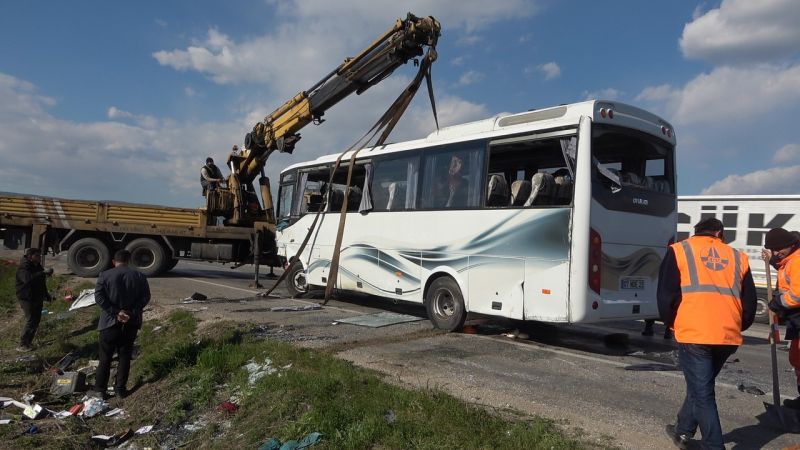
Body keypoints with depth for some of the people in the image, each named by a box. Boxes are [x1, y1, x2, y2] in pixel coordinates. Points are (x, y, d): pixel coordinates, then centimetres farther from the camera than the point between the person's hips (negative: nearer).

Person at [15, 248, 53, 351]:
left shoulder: (37, 266, 11)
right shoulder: (23, 267, -18)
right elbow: (28, 279, -40)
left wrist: (46, 295, 26)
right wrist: (44, 273, -43)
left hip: (38, 298, 9)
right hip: (27, 299, -9)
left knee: (36, 320, 11)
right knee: (31, 321, -12)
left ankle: (28, 342, 22)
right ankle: (22, 345, -5)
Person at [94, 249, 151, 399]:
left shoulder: (105, 275, -2)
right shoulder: (139, 276, 3)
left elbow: (99, 296, -12)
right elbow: (145, 297, -6)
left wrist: (115, 312, -13)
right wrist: (131, 313, -11)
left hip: (110, 322, -1)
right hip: (131, 323, 1)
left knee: (105, 357, 10)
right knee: (125, 356, 11)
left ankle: (100, 389, 17)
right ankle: (120, 389, 16)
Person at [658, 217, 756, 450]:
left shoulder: (679, 250, 6)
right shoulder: (738, 257, 16)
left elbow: (666, 295, 0)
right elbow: (749, 304, 16)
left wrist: (672, 324, 16)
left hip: (694, 333, -4)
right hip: (728, 336, 5)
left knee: (702, 393, 4)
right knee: (701, 386, 23)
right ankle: (683, 431, 35)